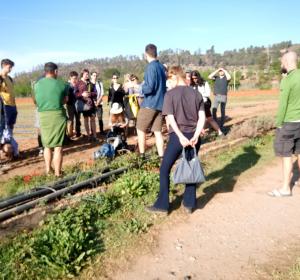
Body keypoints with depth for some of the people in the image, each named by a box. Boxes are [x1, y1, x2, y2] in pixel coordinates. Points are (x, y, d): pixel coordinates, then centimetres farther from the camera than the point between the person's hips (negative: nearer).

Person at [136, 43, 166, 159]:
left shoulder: (151, 67, -15)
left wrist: (142, 87, -3)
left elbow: (149, 88, -22)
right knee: (157, 131, 9)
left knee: (140, 129, 9)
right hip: (160, 103, 7)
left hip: (150, 104, -7)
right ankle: (161, 156, 7)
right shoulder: (161, 66, 9)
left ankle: (142, 155, 13)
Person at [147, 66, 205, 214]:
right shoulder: (196, 94, 6)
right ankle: (189, 203, 22)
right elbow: (202, 117, -2)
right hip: (193, 136, 4)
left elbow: (170, 118, -14)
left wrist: (181, 137, -15)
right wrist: (196, 136, -8)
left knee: (165, 169, 8)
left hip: (178, 136, -4)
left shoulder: (170, 94, -5)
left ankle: (162, 204, 11)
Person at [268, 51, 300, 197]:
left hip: (288, 122, -7)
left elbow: (283, 105, -17)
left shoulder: (287, 80, -17)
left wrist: (278, 123, -9)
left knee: (286, 155, 0)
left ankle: (285, 188, 8)